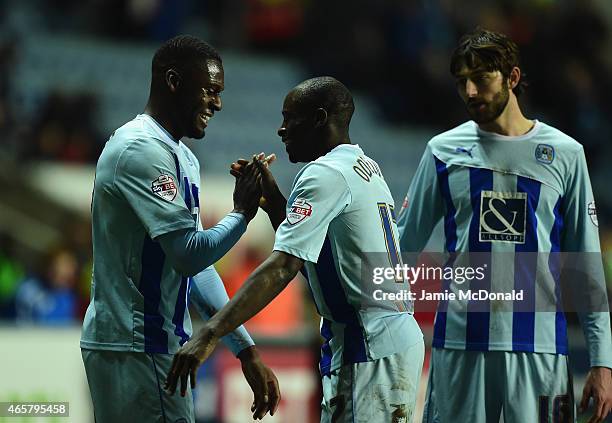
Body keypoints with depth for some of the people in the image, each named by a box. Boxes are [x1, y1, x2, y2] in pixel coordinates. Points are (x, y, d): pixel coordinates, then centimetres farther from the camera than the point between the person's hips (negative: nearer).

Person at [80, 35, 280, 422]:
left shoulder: (183, 158, 17)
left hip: (156, 345, 10)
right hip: (135, 347, -10)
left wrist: (246, 350, 13)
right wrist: (242, 213, -7)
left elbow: (197, 266, 17)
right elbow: (189, 254, -22)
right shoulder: (141, 150, -15)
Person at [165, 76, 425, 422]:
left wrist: (210, 334, -29)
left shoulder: (325, 175, -12)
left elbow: (283, 267, -24)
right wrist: (271, 196, 13)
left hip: (367, 348, -10)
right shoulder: (367, 167, 17)